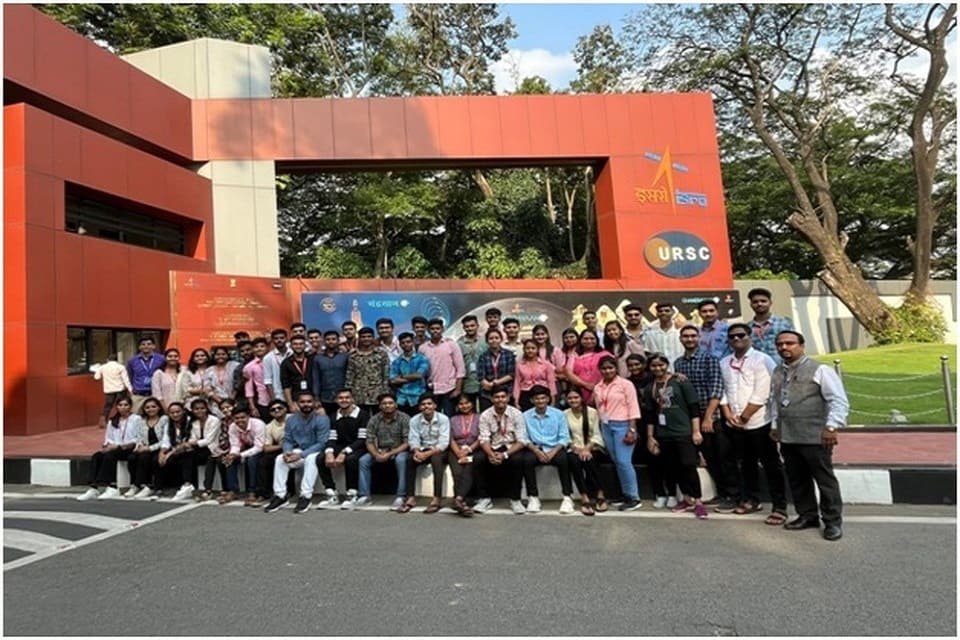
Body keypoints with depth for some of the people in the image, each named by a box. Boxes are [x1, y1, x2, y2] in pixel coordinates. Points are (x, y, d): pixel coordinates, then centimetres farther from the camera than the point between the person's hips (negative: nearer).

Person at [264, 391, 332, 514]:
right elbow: (287, 440, 3)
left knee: (310, 459, -37)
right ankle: (280, 495, -15)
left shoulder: (322, 419, -16)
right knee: (280, 459, -21)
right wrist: (287, 452, -22)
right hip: (298, 452, 5)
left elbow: (322, 443, -20)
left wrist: (301, 455, -27)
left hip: (316, 452, -5)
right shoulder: (291, 419, 0)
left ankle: (306, 497, -31)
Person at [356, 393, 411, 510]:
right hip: (380, 451, 4)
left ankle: (401, 497, -27)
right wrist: (376, 454, -24)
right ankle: (364, 496, -11)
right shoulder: (374, 420, -3)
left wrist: (390, 454, -25)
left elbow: (407, 442, -17)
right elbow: (369, 442, -3)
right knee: (363, 460, -19)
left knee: (401, 460, -36)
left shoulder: (404, 418, -14)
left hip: (399, 451, -4)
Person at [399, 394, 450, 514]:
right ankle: (411, 498, -19)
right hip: (423, 450, 4)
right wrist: (417, 452, -29)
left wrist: (427, 453, -31)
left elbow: (444, 442, -20)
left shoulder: (443, 419, -13)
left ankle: (437, 499, -33)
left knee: (436, 459, -35)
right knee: (410, 459, -25)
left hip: (439, 451, -3)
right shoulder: (414, 420, -2)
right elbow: (413, 440, -7)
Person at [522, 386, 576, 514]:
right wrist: (536, 451, -18)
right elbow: (525, 439, -1)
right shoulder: (526, 416, 3)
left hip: (554, 448, 0)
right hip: (536, 449, 1)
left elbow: (564, 438, -2)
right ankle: (533, 497, -16)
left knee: (563, 459, -32)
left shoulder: (558, 414, 3)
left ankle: (567, 497, -19)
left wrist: (553, 452, -17)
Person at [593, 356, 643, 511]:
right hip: (606, 426, 6)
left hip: (622, 425, -6)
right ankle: (627, 495, 18)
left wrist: (632, 430, -14)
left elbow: (633, 407, -8)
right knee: (617, 462, 9)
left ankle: (634, 498, 0)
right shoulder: (597, 388, 11)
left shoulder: (625, 384, -4)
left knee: (624, 461, -10)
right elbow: (599, 409, 13)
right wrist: (601, 429, 9)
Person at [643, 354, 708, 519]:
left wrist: (696, 431, -11)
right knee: (673, 468, 8)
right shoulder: (649, 389, 9)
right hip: (664, 436, 5)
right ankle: (687, 499, 22)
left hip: (684, 433, -5)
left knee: (688, 466, -8)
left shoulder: (680, 382, -4)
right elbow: (650, 415, 13)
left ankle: (698, 502, 4)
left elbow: (694, 407, -6)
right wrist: (650, 437, 9)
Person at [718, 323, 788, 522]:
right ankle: (751, 499, 30)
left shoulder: (761, 360, -9)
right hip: (734, 424, 6)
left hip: (758, 422, -5)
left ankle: (780, 507, 9)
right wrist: (728, 415, -4)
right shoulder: (724, 363, 9)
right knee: (746, 463, 17)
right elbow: (722, 390, 9)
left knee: (771, 464, 2)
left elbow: (761, 394, -15)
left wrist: (744, 417, -13)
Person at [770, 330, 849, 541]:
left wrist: (831, 427, -16)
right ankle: (807, 515, 29)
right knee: (797, 480, 14)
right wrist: (775, 424, 18)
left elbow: (839, 401, -10)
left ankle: (833, 521, 16)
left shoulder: (819, 370, -8)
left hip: (815, 437, -6)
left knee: (825, 479, 4)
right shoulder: (777, 372, 12)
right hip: (787, 437, 6)